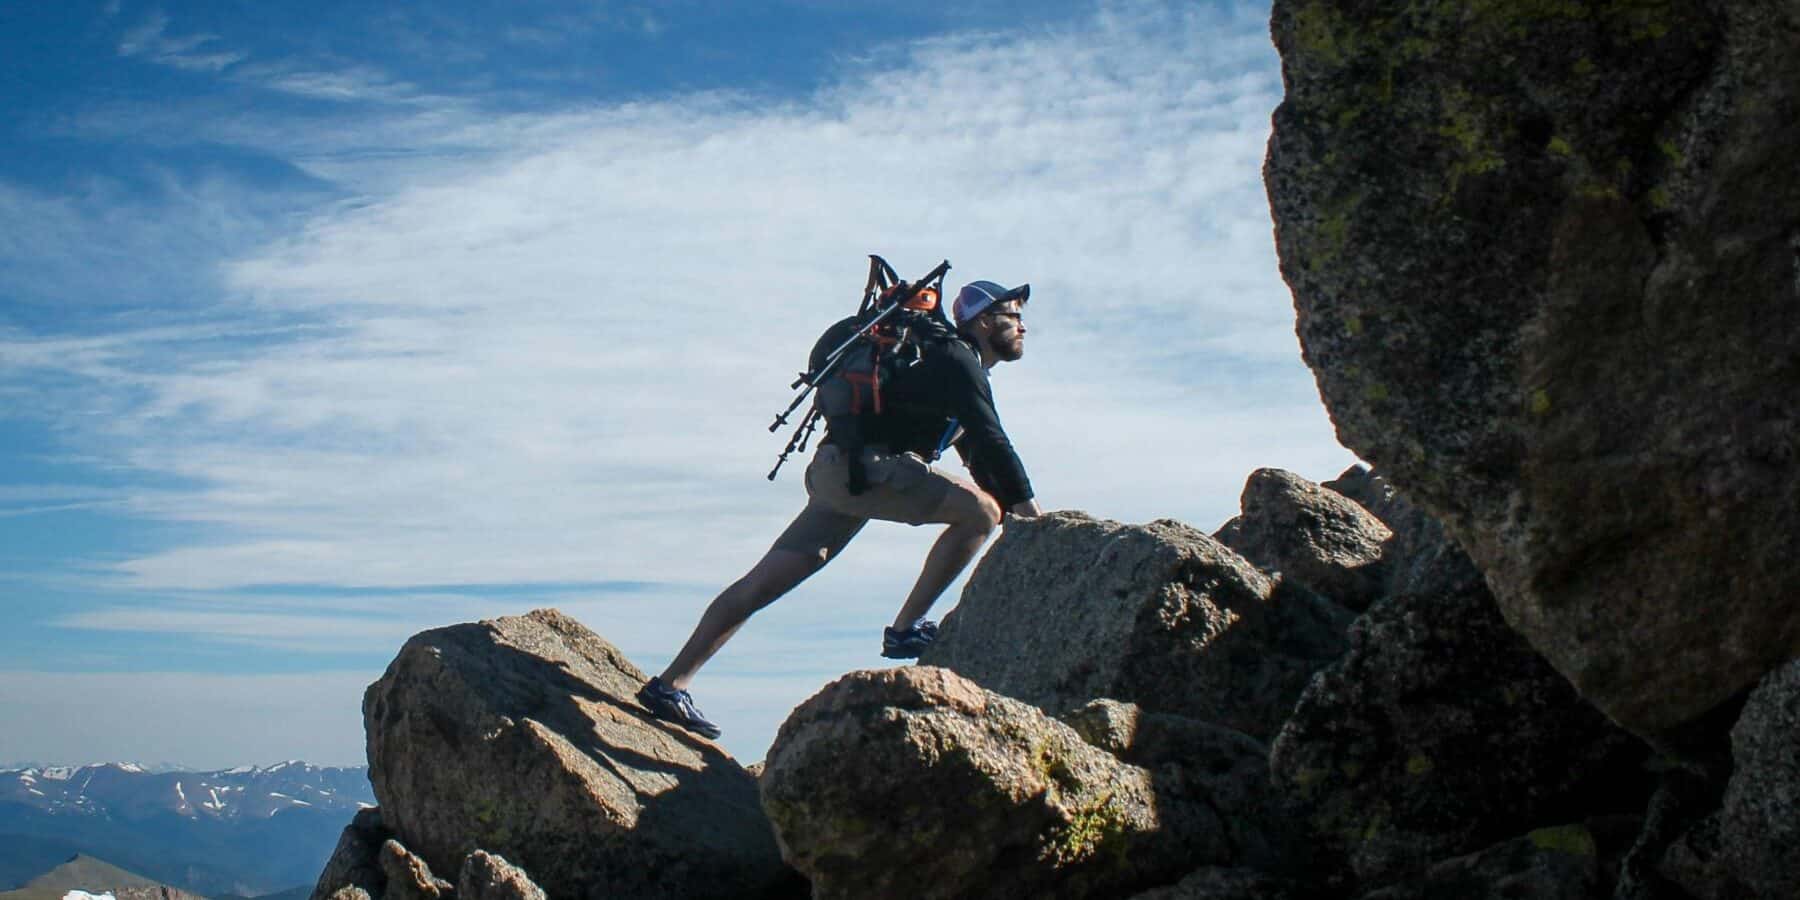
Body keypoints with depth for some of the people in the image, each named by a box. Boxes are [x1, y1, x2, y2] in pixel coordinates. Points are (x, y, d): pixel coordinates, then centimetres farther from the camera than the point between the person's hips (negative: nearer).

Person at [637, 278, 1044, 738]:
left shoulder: (958, 366, 26)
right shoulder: (956, 360, -5)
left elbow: (978, 454, 30)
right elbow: (991, 441, -14)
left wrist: (1014, 511, 23)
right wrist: (1027, 506, -10)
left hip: (840, 473, 9)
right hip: (860, 466, -9)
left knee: (762, 584, 4)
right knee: (980, 510, -14)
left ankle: (669, 685, 4)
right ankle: (906, 629, -11)